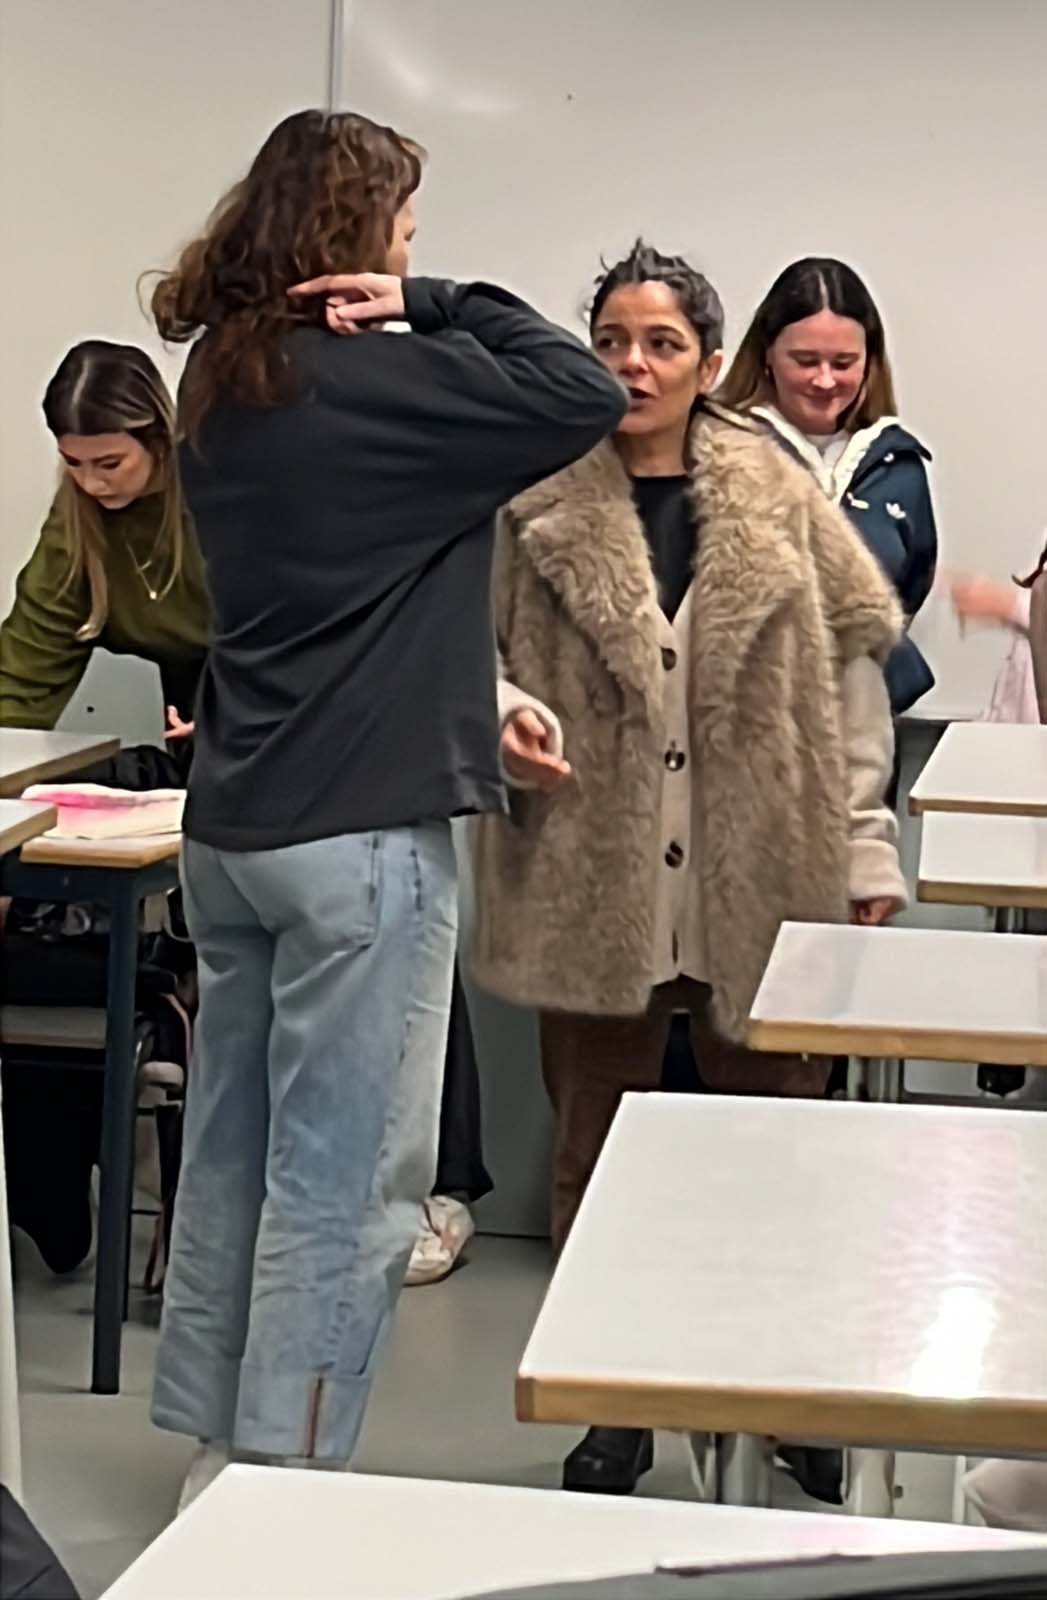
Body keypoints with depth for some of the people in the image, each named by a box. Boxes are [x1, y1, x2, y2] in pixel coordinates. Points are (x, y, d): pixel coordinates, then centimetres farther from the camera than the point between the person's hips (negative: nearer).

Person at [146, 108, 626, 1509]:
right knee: (342, 1182, -1)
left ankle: (218, 1454, 26)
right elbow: (587, 394, -9)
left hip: (231, 822, 8)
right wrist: (436, 306, -5)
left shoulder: (221, 382, 11)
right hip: (363, 832, -8)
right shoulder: (381, 380, -14)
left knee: (231, 1153, 15)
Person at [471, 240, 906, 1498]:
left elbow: (848, 661, 6)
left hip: (758, 884, 1)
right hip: (593, 884, -1)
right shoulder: (538, 502, -3)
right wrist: (506, 710, -19)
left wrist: (864, 841, 3)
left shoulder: (777, 499, 2)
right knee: (595, 1150, 10)